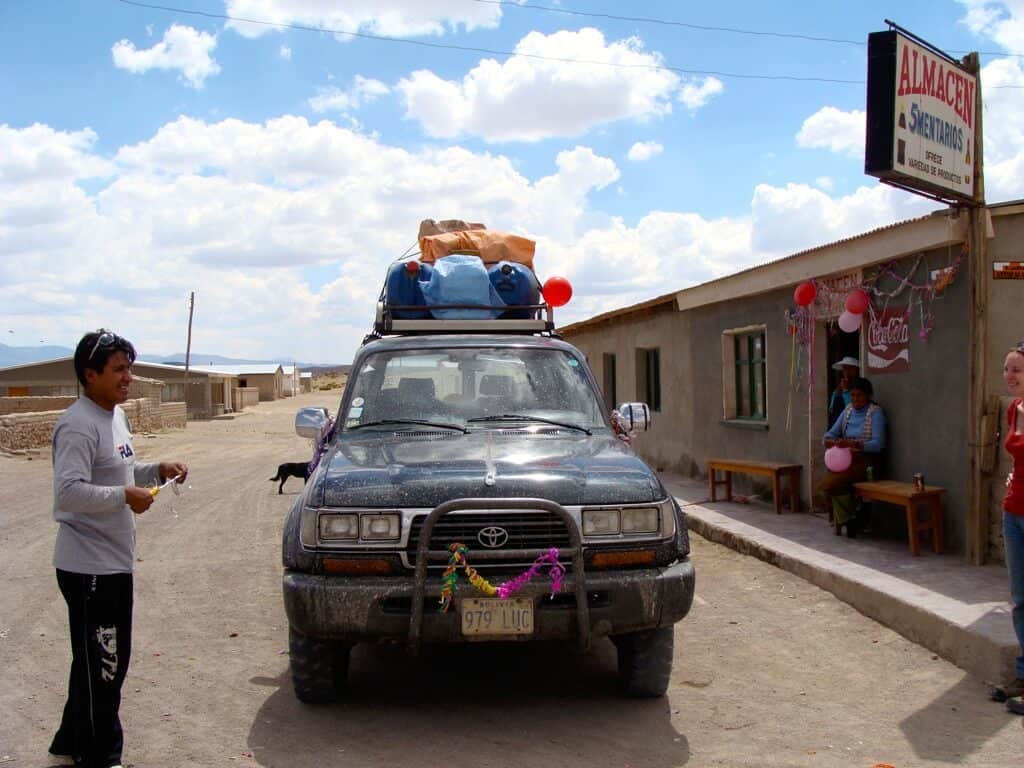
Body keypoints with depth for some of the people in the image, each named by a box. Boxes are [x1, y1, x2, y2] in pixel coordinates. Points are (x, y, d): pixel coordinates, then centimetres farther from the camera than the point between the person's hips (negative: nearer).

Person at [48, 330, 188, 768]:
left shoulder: (116, 415, 12)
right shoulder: (78, 425, -19)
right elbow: (69, 491, -28)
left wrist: (157, 470, 9)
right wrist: (126, 496, -26)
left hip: (114, 561, 10)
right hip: (89, 566, -10)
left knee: (109, 661, 19)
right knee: (100, 666, -1)